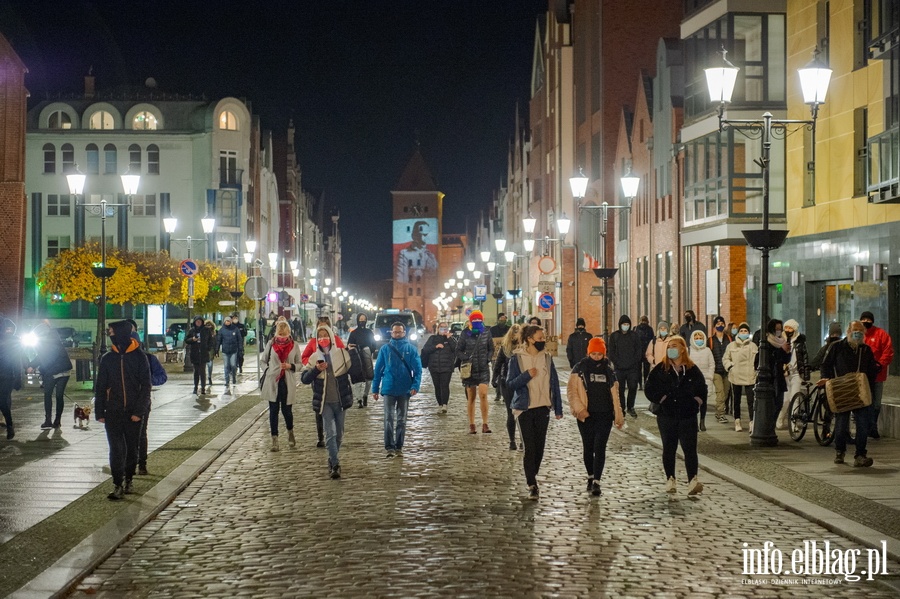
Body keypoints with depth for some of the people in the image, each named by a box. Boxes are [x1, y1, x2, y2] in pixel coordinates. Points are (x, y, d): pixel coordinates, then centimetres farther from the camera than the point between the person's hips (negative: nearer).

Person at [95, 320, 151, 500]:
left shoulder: (139, 357, -3)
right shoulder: (107, 359, 3)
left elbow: (145, 386, -4)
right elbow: (100, 387, 7)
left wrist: (139, 411, -12)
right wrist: (99, 412, 1)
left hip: (133, 413, -1)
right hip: (113, 412, 1)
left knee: (132, 449, 10)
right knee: (116, 449, -5)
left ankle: (128, 480, 26)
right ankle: (117, 485, -4)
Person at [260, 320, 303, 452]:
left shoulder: (294, 346, 1)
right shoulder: (270, 344, 1)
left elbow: (299, 363, 7)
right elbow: (263, 362, 10)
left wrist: (291, 366, -12)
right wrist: (268, 370, -7)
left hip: (288, 382, 0)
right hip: (272, 381, 0)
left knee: (287, 410, 5)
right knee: (273, 410, 2)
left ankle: (290, 433, 33)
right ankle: (274, 440, 7)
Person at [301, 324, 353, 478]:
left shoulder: (342, 354, -2)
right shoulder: (315, 358, 1)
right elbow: (304, 379, -3)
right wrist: (316, 369, -17)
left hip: (341, 400, 1)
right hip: (325, 402, -1)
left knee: (339, 433, 13)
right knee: (330, 433, -13)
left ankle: (332, 460, 31)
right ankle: (335, 465, -12)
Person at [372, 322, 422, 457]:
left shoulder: (411, 349, 0)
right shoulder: (385, 349, 2)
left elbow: (418, 369, -3)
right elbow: (378, 369, 4)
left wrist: (415, 385, -16)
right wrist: (375, 389, 1)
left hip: (404, 390, 1)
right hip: (389, 389, -1)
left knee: (401, 420, 9)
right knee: (389, 419, -7)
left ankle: (399, 447, 18)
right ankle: (389, 447, -6)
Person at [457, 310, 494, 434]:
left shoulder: (486, 334, 2)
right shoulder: (465, 334, -2)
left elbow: (491, 349, 14)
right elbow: (458, 351, 4)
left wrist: (488, 359, -3)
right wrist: (466, 359, -12)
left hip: (483, 369, 0)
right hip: (470, 369, 0)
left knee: (483, 394, -14)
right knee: (471, 397, 5)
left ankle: (485, 424, -9)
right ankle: (471, 425, 14)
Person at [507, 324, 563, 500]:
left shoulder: (546, 358, 4)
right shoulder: (517, 358, -5)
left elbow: (554, 383, 7)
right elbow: (510, 383, -6)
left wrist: (558, 408, 5)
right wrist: (527, 375, -21)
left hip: (543, 408, 3)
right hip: (525, 408, -3)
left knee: (540, 446, 7)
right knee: (530, 447, -6)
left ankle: (532, 477, 25)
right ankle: (532, 485, -3)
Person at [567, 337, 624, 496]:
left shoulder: (608, 370, 9)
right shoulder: (580, 368, -1)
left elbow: (614, 395, 13)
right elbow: (571, 390, -5)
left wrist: (619, 416, 12)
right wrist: (579, 409, -16)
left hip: (604, 415, 1)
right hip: (586, 415, -1)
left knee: (600, 448, -8)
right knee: (588, 447, 9)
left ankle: (596, 482, -11)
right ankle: (590, 477, 26)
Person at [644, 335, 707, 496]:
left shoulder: (692, 369, 5)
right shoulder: (660, 369, 2)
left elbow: (702, 389, 12)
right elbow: (650, 389, 0)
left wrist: (695, 403, -1)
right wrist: (662, 400, -7)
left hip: (688, 416, 0)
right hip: (667, 415, 0)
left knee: (690, 448, -8)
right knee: (669, 448, 7)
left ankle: (693, 480, -16)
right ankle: (670, 479, 14)